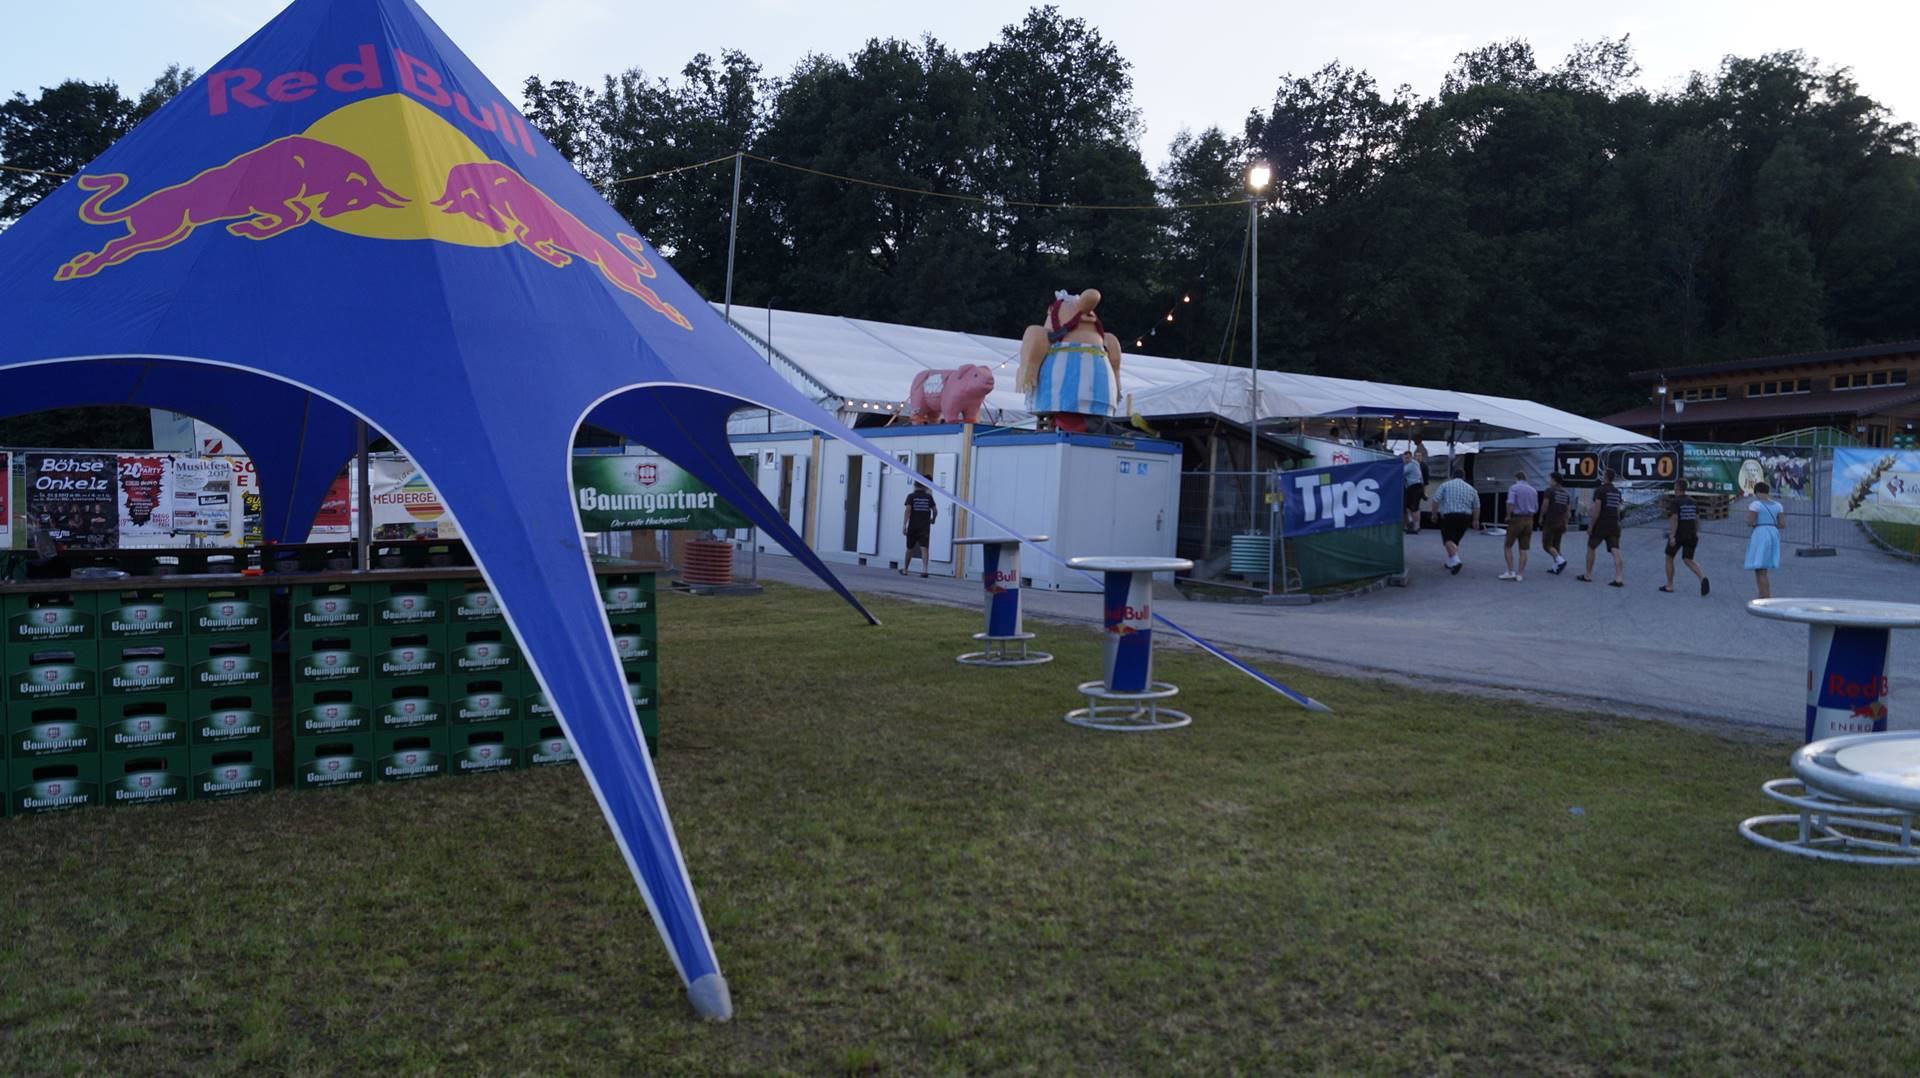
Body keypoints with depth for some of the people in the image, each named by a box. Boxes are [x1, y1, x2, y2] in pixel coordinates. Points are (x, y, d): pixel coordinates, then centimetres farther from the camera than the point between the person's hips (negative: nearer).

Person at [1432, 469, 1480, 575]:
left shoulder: (1445, 485, 5)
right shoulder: (1471, 488, 16)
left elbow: (1436, 500, -4)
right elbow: (1476, 507, 14)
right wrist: (1475, 520, 22)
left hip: (1449, 516, -4)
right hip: (1465, 517, 4)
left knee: (1448, 539, -9)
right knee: (1455, 540, 18)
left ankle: (1455, 561, -29)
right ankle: (1450, 562, 25)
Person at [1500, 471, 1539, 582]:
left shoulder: (1514, 488, -6)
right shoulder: (1533, 490, 12)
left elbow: (1510, 503, -21)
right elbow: (1536, 508, 12)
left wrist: (1508, 516, -8)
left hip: (1516, 519, -5)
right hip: (1529, 520, 5)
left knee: (1507, 546, 6)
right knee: (1523, 549, 7)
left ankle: (1511, 571, -2)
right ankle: (1519, 574, 6)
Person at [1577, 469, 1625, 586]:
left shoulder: (1600, 490, -10)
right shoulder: (1617, 491, 12)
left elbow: (1597, 510, -15)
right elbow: (1618, 510, 16)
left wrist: (1591, 526, -11)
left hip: (1600, 524, -6)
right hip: (1614, 525, 6)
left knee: (1591, 548, 11)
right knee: (1615, 551, -2)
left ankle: (1588, 575, 17)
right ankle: (1619, 579, -11)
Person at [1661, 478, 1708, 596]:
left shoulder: (1674, 502, -11)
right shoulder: (1693, 502, 9)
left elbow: (1674, 519, -20)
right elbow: (1697, 519, 10)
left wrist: (1672, 536, -22)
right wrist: (1696, 534, 19)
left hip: (1677, 535, -5)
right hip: (1691, 535, 5)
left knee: (1669, 558, 13)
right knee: (1688, 560, 4)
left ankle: (1669, 586, 18)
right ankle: (1702, 578, -23)